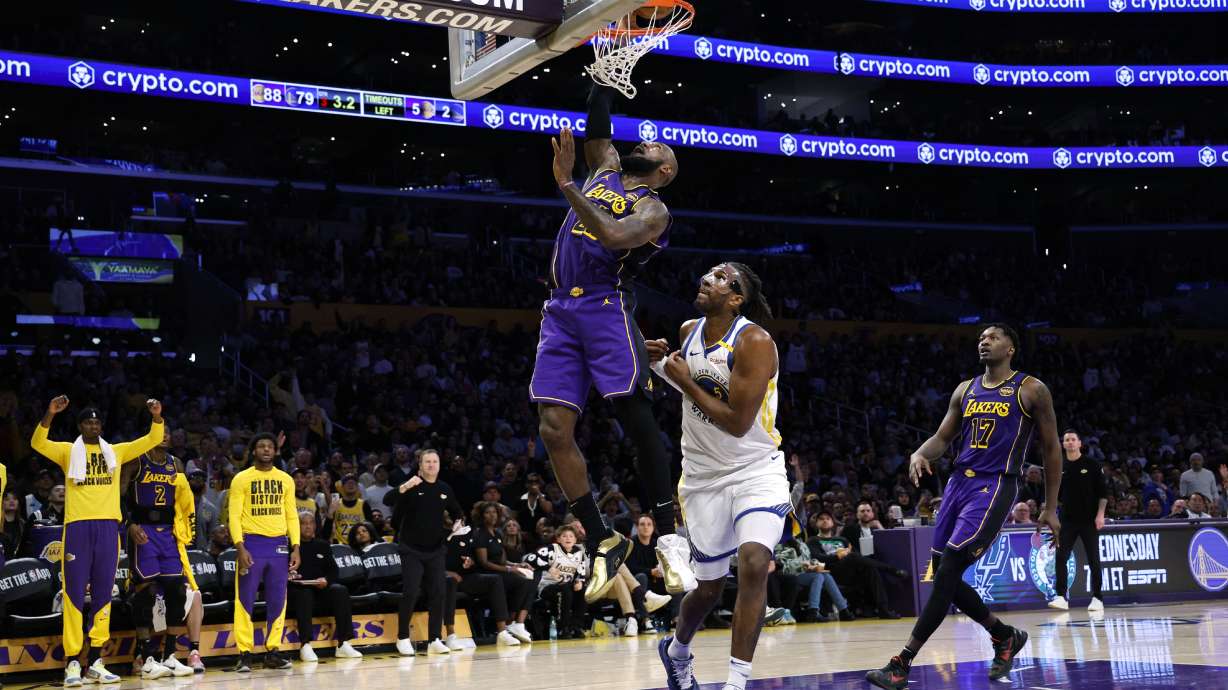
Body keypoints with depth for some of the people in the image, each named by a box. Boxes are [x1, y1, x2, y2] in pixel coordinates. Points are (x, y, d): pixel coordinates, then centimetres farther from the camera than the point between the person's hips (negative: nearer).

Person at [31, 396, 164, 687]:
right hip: (78, 526, -3)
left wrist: (157, 417, -9)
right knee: (75, 594, -3)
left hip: (108, 526, 3)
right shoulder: (68, 451, 6)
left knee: (102, 595, 5)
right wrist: (50, 414, -25)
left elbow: (153, 440, 10)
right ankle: (72, 663, -2)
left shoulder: (116, 451, 13)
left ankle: (96, 662, 10)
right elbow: (38, 444, -11)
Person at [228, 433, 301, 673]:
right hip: (252, 543, -3)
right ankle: (244, 654, 0)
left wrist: (295, 548, 2)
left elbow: (292, 515, 12)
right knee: (245, 601, -4)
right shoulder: (241, 479, 0)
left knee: (277, 602, 4)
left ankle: (272, 652, 11)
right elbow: (234, 516, -4)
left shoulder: (286, 479, 11)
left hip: (279, 544, 3)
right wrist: (240, 548, -15)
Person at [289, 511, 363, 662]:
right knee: (305, 595, -38)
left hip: (320, 587, 3)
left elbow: (333, 570, 14)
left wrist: (326, 580, -9)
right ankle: (305, 645, -40)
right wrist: (289, 576, -19)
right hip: (298, 588, -3)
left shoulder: (322, 545, 21)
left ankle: (343, 644, -29)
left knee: (341, 591, -27)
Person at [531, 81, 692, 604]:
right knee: (554, 430, -2)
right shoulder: (605, 169, 23)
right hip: (561, 313, 6)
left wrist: (566, 185, -20)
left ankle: (668, 538, -6)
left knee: (637, 419, -12)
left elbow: (615, 236, -19)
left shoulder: (653, 210, 0)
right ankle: (605, 542, 5)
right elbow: (596, 123, 26)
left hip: (606, 309, -6)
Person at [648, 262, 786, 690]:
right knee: (710, 586, 12)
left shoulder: (754, 342, -19)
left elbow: (738, 422, -25)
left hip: (757, 471, -4)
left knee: (753, 563, -26)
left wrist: (685, 381, -19)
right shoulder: (688, 332, 1)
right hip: (703, 475, 5)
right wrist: (662, 365, 0)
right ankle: (677, 650, 41)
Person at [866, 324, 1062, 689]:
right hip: (959, 482, 7)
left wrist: (1051, 508, 0)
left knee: (947, 573, -15)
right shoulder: (965, 390, 15)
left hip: (995, 487, -7)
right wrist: (920, 454, -9)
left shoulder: (1031, 390, 0)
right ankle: (1005, 636, 27)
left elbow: (1051, 449, 3)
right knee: (944, 576, 5)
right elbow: (942, 437, 16)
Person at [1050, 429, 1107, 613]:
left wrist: (1100, 514, -10)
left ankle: (1097, 598, 9)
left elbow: (1103, 491, -2)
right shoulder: (1060, 468, 8)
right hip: (1067, 520, 2)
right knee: (1060, 558, -7)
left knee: (1093, 560, 1)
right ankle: (1061, 597, -4)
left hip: (1089, 521, -2)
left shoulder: (1091, 464, -1)